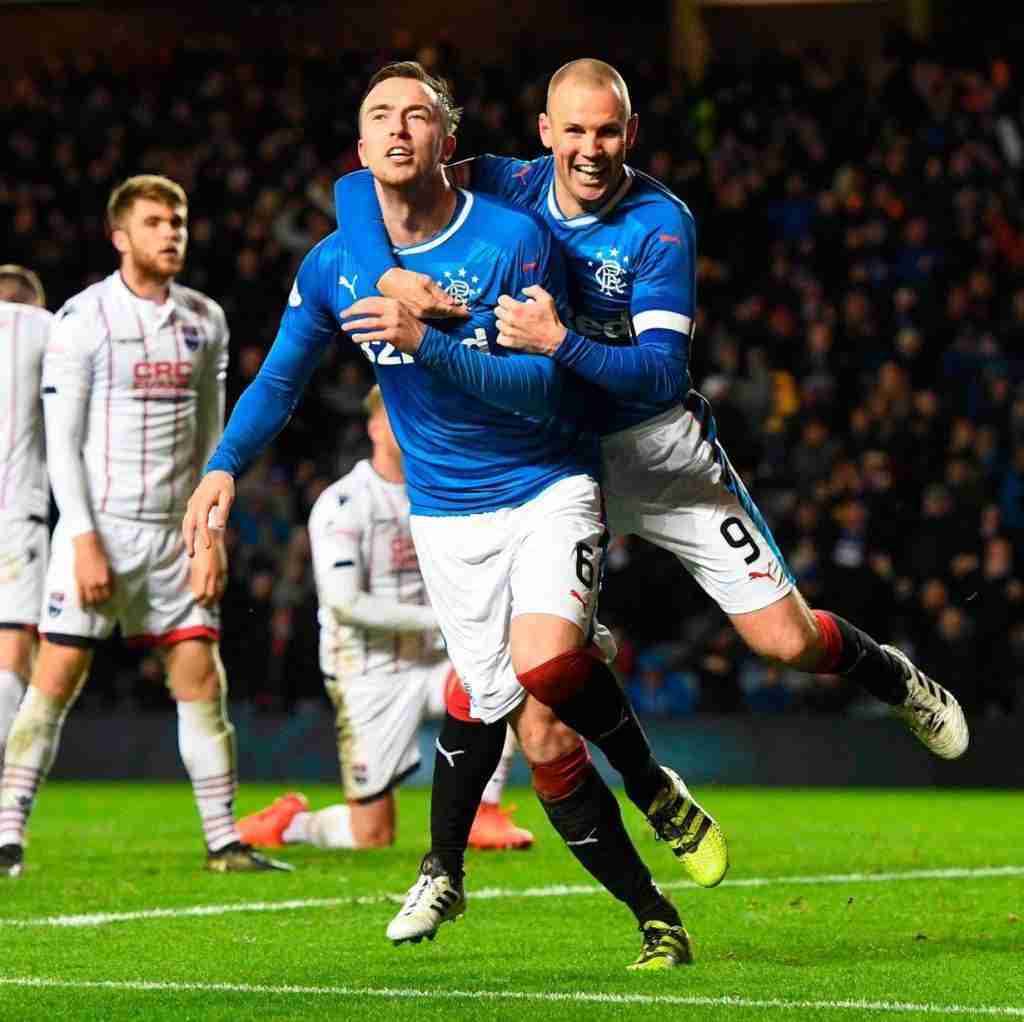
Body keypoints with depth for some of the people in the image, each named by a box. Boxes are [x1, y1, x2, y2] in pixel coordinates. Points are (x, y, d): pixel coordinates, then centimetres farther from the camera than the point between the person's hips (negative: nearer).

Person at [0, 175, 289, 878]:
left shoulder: (204, 320, 10)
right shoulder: (84, 318, -6)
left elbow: (211, 437, 13)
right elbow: (61, 441, -8)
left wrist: (211, 536, 5)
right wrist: (85, 541, -15)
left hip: (174, 533, 5)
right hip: (99, 527, -5)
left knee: (202, 682, 1)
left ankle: (225, 841, 4)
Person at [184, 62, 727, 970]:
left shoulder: (513, 239, -14)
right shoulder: (333, 267, -2)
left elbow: (544, 390, -19)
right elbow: (280, 380, 12)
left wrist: (426, 342, -30)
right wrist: (224, 466, -4)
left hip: (551, 489, -3)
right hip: (446, 515, 3)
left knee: (544, 666, -30)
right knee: (531, 729, -4)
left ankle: (656, 790, -1)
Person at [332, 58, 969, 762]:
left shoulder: (660, 223, -18)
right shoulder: (514, 188, -9)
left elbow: (664, 377, -25)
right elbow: (359, 187, -11)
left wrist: (560, 342, -39)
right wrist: (387, 275, -29)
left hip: (659, 452, -3)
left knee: (788, 642, -2)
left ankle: (893, 677, 31)